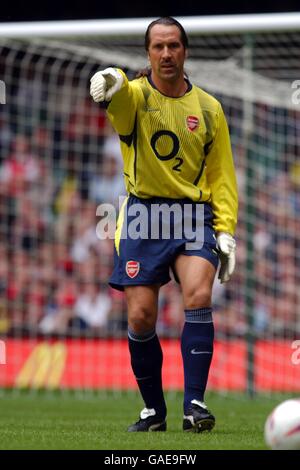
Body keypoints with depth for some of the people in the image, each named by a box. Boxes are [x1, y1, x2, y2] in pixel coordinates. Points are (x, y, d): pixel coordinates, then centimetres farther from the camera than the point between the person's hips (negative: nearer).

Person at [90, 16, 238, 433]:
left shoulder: (208, 108, 7)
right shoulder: (136, 96, -1)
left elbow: (222, 175, 10)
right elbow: (121, 98, -29)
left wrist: (226, 229, -1)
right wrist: (111, 85, -54)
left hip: (195, 214, 1)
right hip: (144, 214, 0)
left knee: (198, 295, -22)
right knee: (140, 316, -4)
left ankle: (194, 403, -18)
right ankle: (154, 410, 13)